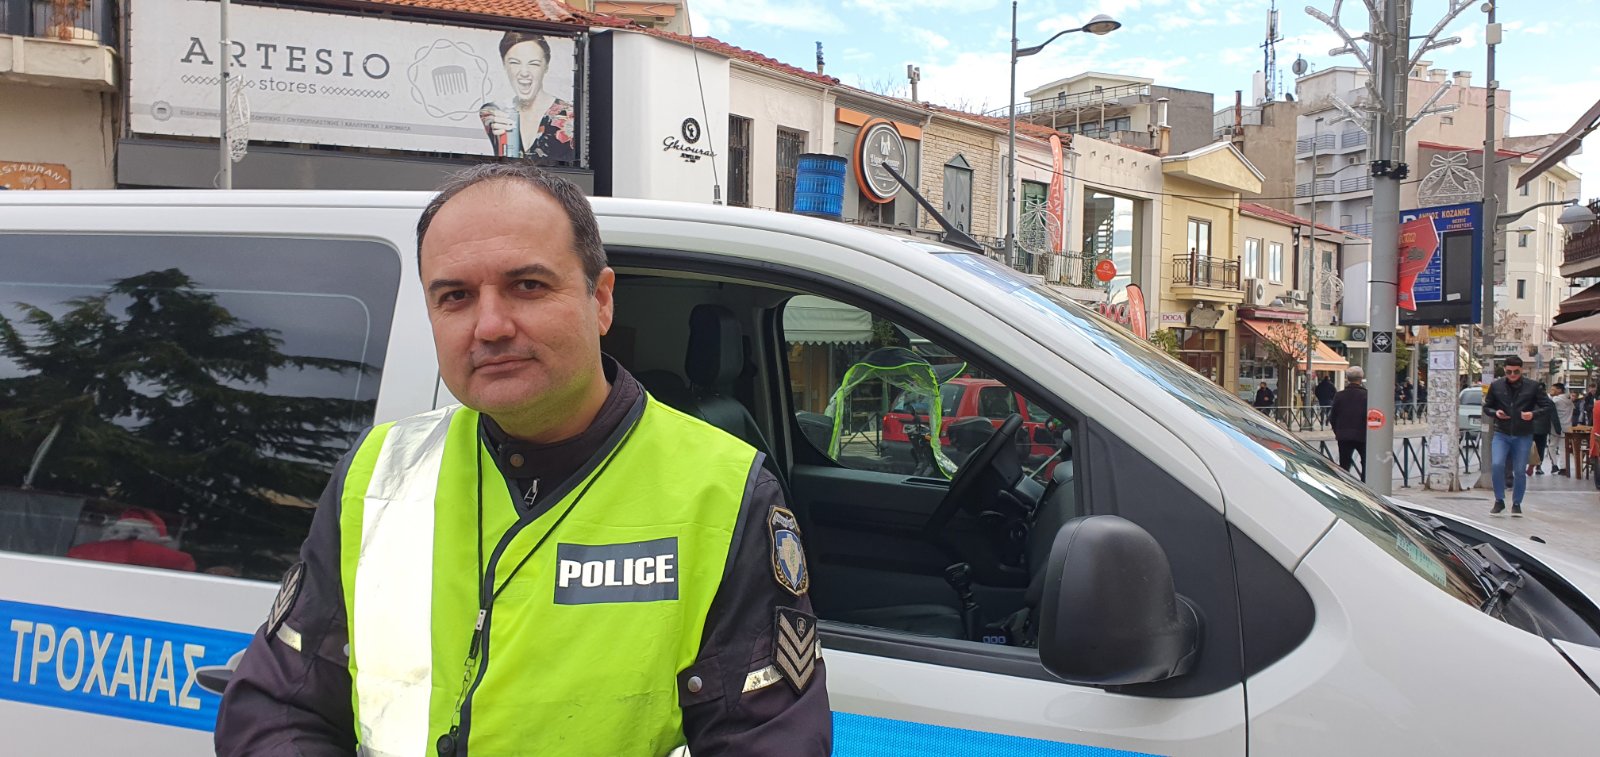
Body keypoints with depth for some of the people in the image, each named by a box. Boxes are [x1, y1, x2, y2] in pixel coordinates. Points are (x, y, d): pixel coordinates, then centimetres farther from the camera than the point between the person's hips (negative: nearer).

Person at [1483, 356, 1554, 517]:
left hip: (1524, 436, 0)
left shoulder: (1533, 386, -2)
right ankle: (1499, 501, 3)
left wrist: (1533, 414, -17)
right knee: (1497, 465, -15)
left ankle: (1516, 504, 21)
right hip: (1501, 434, 1)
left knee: (1520, 470, 3)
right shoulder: (1496, 386, 2)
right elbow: (1486, 406, 13)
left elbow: (1549, 407, 1)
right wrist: (1495, 413, -9)